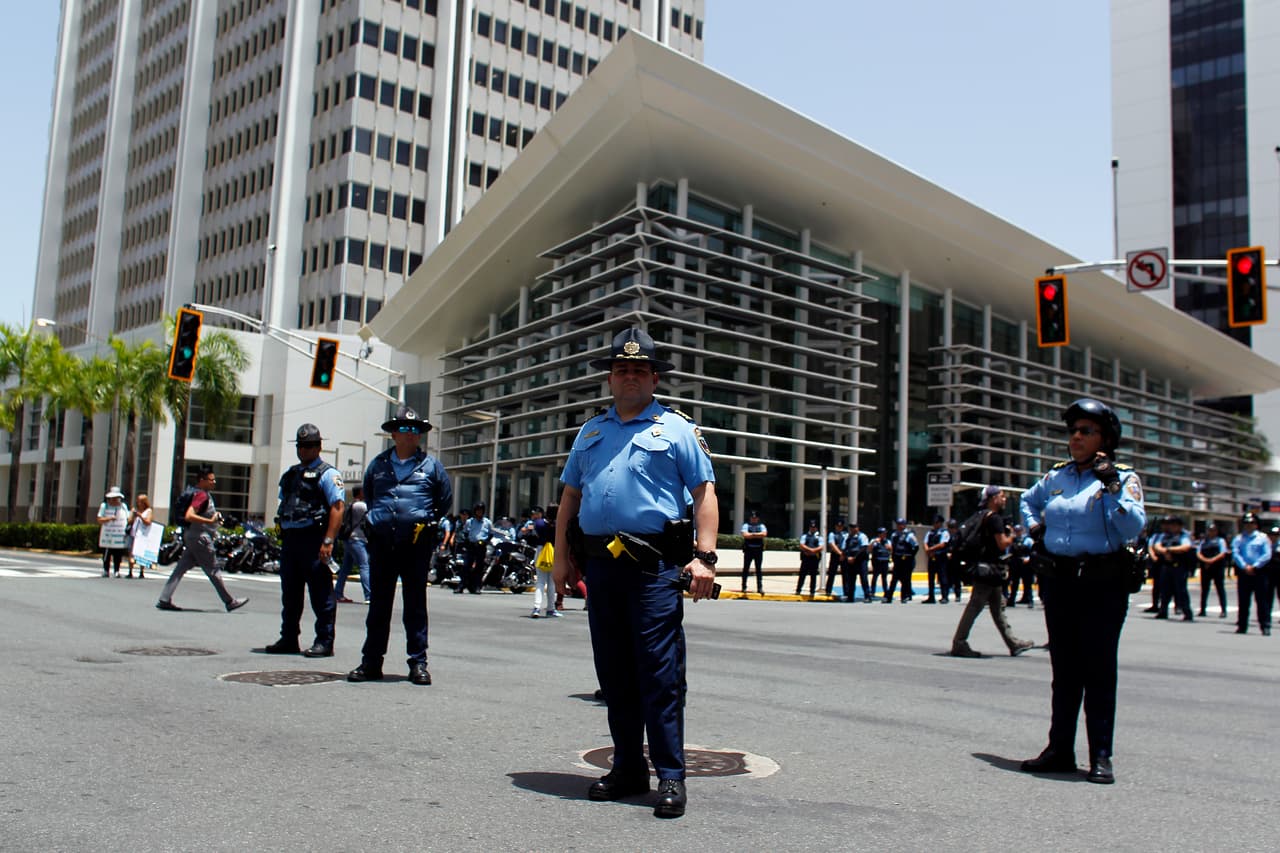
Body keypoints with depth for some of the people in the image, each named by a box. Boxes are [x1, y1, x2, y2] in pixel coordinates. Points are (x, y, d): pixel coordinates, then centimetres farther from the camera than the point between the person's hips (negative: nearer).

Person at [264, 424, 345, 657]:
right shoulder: (290, 474, 21)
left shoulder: (327, 474, -4)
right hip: (289, 539, 8)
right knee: (289, 594, 13)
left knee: (321, 594, -4)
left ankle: (324, 642, 1)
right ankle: (288, 639, 23)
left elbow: (338, 507, -14)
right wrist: (282, 537, 17)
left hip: (313, 539, -8)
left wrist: (328, 541, -22)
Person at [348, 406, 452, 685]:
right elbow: (368, 493, 29)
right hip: (382, 543, 2)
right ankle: (371, 662, 13)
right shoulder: (379, 464, 12)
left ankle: (418, 663, 7)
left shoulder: (431, 465, 6)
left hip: (417, 543, -2)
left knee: (415, 604, 2)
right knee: (378, 603, 7)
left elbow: (445, 500, 15)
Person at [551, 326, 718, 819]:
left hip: (654, 566, -5)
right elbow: (570, 496, 22)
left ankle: (671, 777, 2)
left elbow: (704, 493, 0)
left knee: (660, 673, -6)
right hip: (601, 564, 5)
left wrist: (704, 557, -11)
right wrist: (561, 554, 14)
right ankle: (628, 769, 21)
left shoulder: (676, 428, 6)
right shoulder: (590, 433, 20)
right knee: (614, 673, 10)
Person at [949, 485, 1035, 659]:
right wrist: (1012, 536, -1)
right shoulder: (995, 518, -14)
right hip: (988, 568, -10)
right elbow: (1002, 544, -20)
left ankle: (1014, 644, 22)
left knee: (998, 607, 14)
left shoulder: (982, 516, 15)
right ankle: (959, 644, -5)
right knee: (975, 606, -7)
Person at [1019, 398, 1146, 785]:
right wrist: (1034, 527, 16)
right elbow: (1028, 501, 32)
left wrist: (1112, 486, -20)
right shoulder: (1055, 476, 11)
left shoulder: (1123, 478, -2)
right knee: (1064, 669, 11)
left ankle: (1101, 756, 7)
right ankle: (1060, 750, 19)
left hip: (1102, 584, -5)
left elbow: (1134, 527, -16)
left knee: (1099, 670, -1)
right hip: (1059, 582, 5)